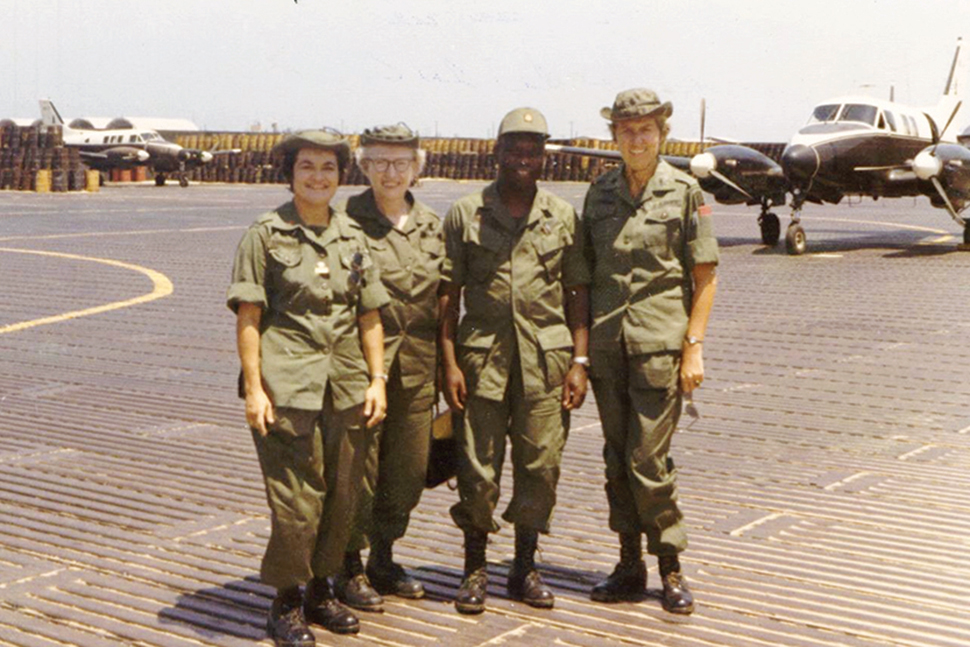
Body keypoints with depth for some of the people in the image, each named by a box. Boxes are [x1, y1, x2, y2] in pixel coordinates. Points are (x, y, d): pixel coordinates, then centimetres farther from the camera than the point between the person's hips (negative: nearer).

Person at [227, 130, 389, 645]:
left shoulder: (352, 236, 13)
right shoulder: (266, 234, -1)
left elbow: (370, 317, 14)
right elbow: (248, 317, -4)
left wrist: (377, 379, 7)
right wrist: (253, 388, -10)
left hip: (346, 386, 5)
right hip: (287, 384, -5)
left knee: (341, 496, 8)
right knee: (296, 500, -4)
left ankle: (320, 590, 26)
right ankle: (286, 603, 13)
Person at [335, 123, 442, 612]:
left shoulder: (431, 226, 11)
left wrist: (446, 369, 14)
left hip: (416, 369, 5)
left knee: (408, 471, 10)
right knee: (358, 470, 0)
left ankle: (383, 561, 28)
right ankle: (349, 571, 16)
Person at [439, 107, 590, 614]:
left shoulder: (563, 217, 9)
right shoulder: (465, 215, 5)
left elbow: (577, 293, 9)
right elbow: (448, 293, 3)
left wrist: (579, 360, 1)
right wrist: (449, 362, -4)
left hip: (546, 360, 1)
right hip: (482, 357, -1)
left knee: (541, 467, 4)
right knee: (477, 470, 1)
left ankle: (525, 567, 20)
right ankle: (475, 568, 17)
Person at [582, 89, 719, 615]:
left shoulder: (684, 192, -1)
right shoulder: (600, 193, 10)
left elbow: (705, 276, -1)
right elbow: (585, 272, 12)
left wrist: (694, 346, -8)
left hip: (659, 344, -4)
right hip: (606, 344, 4)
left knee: (648, 459, -6)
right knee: (617, 459, 9)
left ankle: (671, 569, 9)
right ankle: (629, 565, 20)